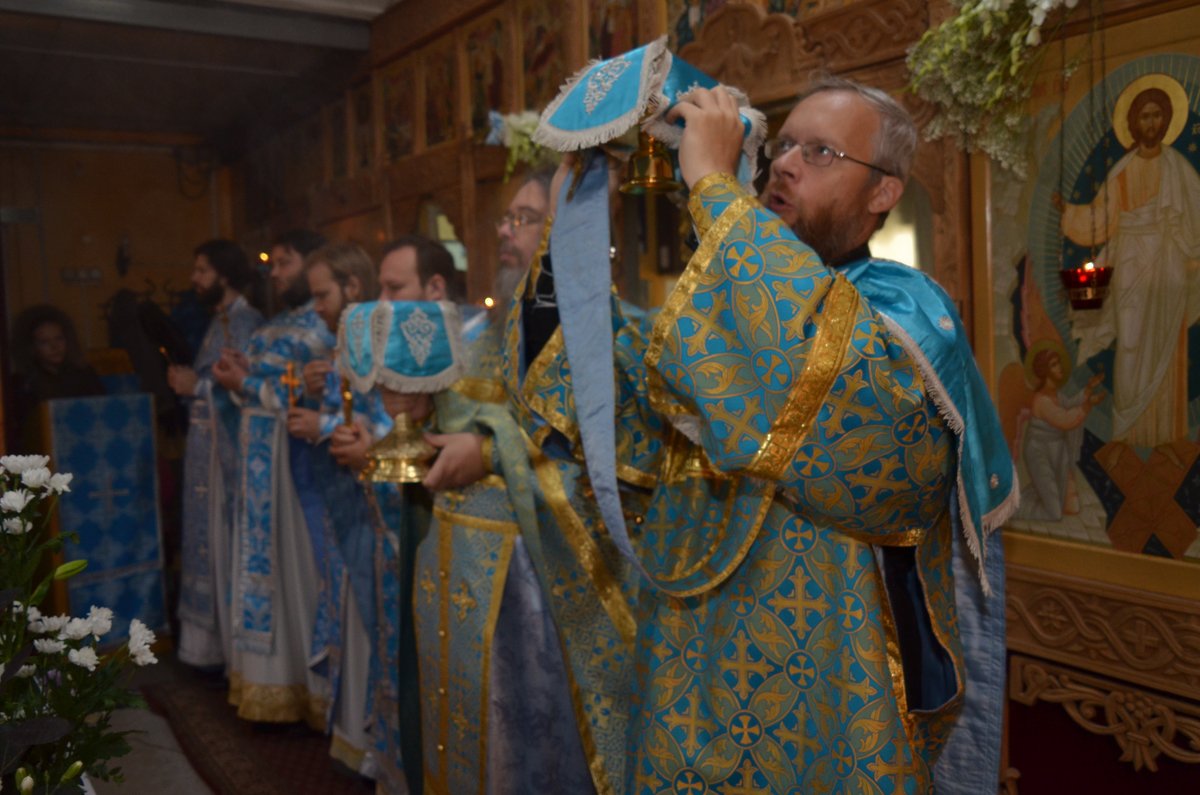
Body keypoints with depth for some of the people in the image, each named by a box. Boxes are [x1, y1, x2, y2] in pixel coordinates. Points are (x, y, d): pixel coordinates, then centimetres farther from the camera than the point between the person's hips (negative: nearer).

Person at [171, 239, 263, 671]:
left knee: (230, 545, -3)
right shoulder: (219, 321, 16)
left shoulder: (245, 322, -12)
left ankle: (238, 648, 7)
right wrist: (188, 381, 6)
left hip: (231, 451, -9)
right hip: (210, 449, 9)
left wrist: (198, 386, -16)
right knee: (212, 543, 14)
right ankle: (216, 641, 25)